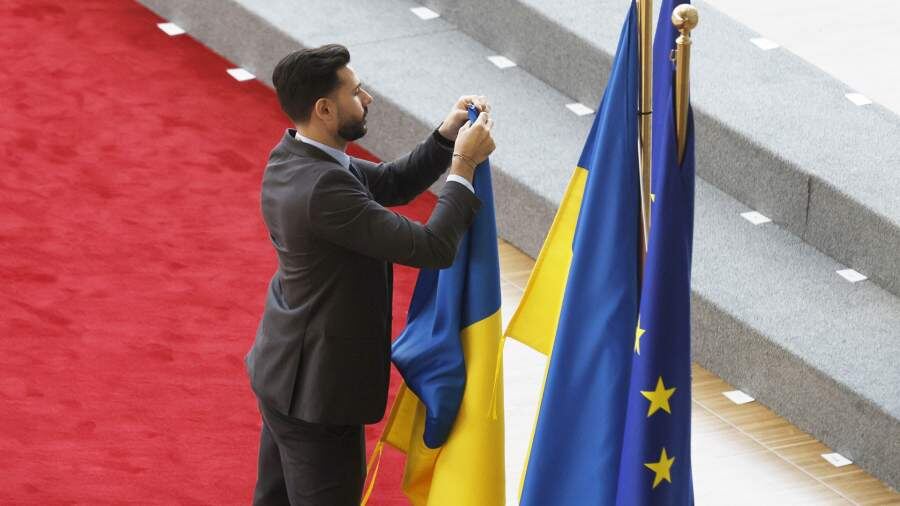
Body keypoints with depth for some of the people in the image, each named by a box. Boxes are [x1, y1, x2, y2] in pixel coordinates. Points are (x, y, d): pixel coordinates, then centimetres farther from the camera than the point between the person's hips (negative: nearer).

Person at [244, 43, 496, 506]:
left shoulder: (291, 158, -1)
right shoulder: (323, 187, -31)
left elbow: (392, 185, 11)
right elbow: (432, 248, -28)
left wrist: (446, 137, -3)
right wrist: (464, 165, -17)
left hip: (282, 372, 10)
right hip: (317, 391, -10)